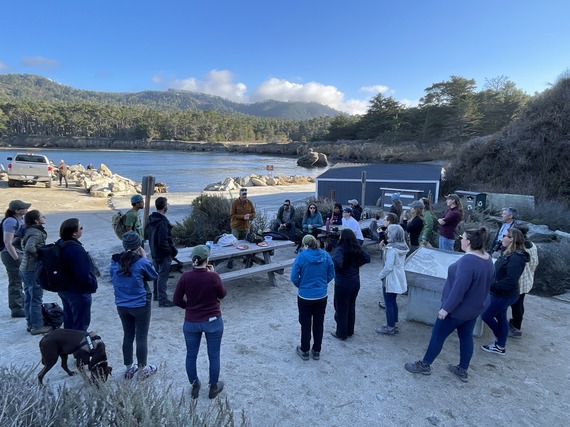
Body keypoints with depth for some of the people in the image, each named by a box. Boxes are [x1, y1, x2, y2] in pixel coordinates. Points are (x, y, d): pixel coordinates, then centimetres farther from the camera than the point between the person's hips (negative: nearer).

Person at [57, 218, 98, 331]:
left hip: (64, 289, 10)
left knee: (69, 320, 24)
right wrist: (93, 285, -14)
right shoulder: (76, 250, -29)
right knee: (81, 324, 5)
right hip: (79, 292, -10)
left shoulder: (60, 244, 2)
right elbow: (83, 275, -31)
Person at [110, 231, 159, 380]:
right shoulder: (142, 262, -19)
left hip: (122, 305, 5)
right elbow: (154, 276, -3)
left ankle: (129, 368, 31)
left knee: (128, 336, 19)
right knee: (142, 338, 9)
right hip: (141, 305, -5)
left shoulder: (115, 261, -4)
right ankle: (143, 370, 22)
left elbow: (113, 279, 12)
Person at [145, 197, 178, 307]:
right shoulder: (162, 222, -26)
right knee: (163, 276, -1)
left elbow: (146, 234, 15)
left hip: (154, 252, 9)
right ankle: (162, 299, 6)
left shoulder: (151, 219, 3)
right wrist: (172, 251, -14)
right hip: (163, 254, -9)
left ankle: (157, 294, 36)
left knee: (157, 273, 22)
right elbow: (163, 242, -27)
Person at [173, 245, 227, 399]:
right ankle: (214, 387, 29)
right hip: (213, 321, -1)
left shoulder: (185, 277, -13)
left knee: (191, 355, 20)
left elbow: (176, 300, -5)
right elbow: (222, 295, 0)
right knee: (214, 356, 15)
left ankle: (194, 386, 34)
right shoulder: (214, 276, -17)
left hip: (191, 323, 2)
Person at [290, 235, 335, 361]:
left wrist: (301, 286, 7)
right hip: (321, 296, 3)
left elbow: (294, 277, -12)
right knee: (319, 324, 17)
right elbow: (331, 275, 2)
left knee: (305, 324, 14)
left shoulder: (301, 256, -14)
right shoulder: (326, 256, -5)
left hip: (305, 297, -3)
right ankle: (316, 351, 30)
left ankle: (304, 351, 28)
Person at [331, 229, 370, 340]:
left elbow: (336, 263, -37)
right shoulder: (357, 249, -2)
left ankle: (341, 333, 23)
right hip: (355, 283, 6)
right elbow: (367, 258, 5)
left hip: (342, 285, -6)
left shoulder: (340, 249, -22)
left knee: (341, 309, 10)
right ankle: (350, 331, 35)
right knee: (351, 307, 21)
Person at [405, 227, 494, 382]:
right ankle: (462, 370, 34)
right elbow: (488, 283, 13)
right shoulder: (488, 259, -1)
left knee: (438, 335, 7)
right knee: (466, 337, 20)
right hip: (474, 308, 8)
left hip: (457, 309, -8)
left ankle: (424, 365, 21)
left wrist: (446, 308, -22)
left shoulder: (468, 260, -31)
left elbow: (459, 288, -31)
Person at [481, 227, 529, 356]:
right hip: (501, 294, 9)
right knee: (500, 318, 18)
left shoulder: (516, 258, -26)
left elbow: (510, 281, -29)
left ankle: (500, 342, 23)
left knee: (486, 315, 3)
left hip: (504, 295, -9)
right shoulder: (509, 254, 4)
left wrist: (491, 286, -24)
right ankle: (500, 346, 31)